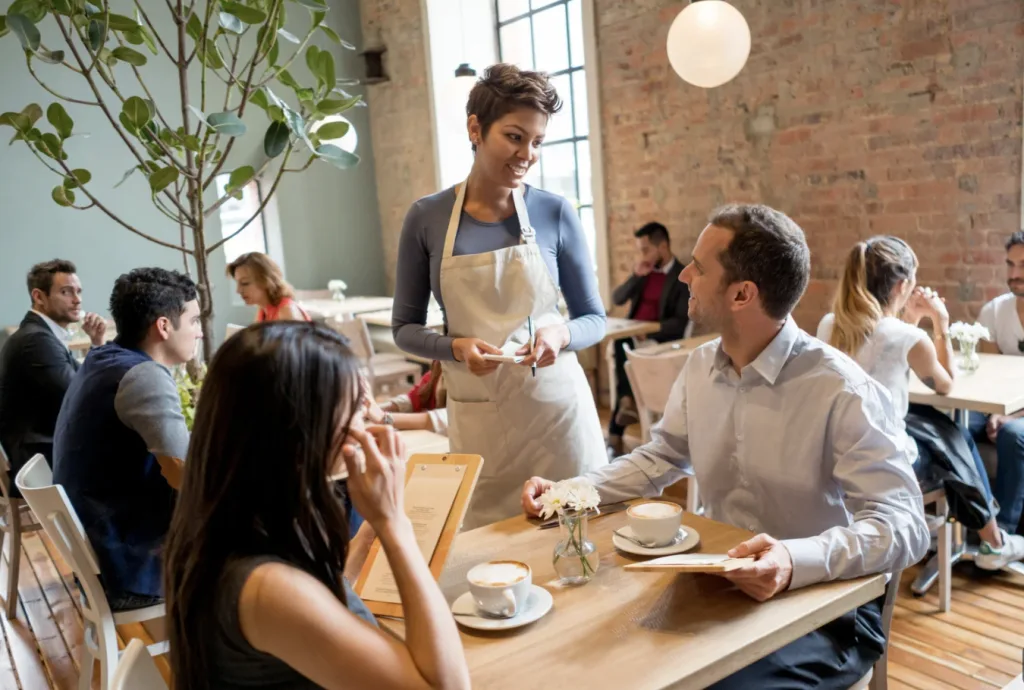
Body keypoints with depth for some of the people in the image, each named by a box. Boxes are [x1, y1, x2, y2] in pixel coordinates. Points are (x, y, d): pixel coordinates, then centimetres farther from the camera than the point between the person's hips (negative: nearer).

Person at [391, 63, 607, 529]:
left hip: (557, 406, 0)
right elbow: (405, 328, 4)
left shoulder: (555, 213, -3)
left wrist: (561, 334, -17)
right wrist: (456, 347, -14)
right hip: (476, 416, 0)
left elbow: (594, 319, 4)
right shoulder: (427, 218, -2)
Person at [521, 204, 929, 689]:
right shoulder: (700, 366, 0)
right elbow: (661, 457, 12)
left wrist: (798, 561, -44)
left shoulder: (841, 390, -22)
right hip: (719, 586, 6)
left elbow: (902, 523, -25)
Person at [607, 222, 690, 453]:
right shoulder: (644, 271, 15)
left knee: (625, 355, -28)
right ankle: (628, 403, -23)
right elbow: (617, 300, 9)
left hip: (660, 339, -5)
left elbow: (680, 323, -14)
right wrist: (636, 276, -5)